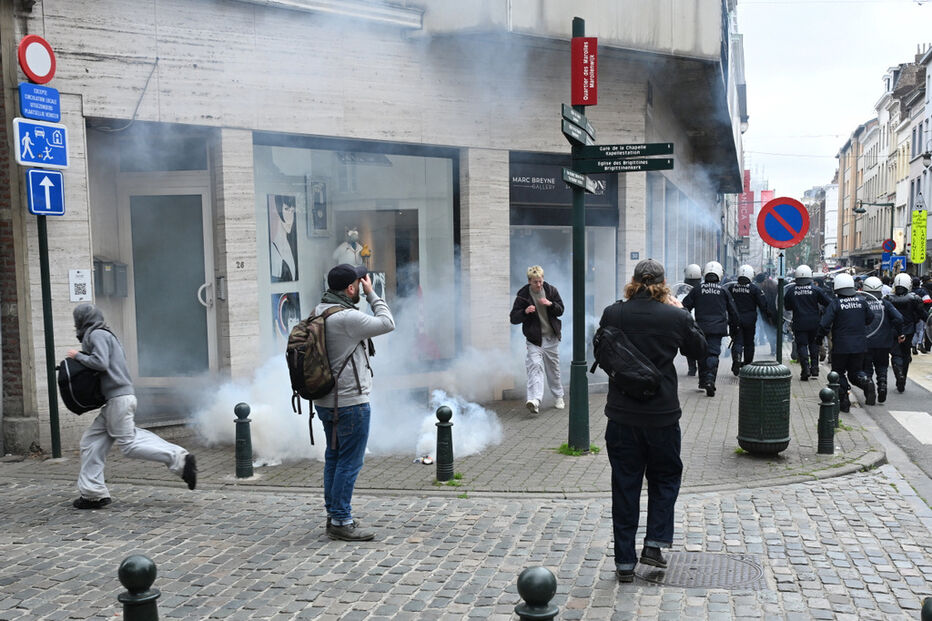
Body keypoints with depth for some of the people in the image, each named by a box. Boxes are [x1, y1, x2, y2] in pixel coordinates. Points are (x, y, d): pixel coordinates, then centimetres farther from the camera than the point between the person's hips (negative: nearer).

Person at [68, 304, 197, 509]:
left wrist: (78, 355, -6)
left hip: (118, 398, -10)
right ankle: (92, 492, 12)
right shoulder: (106, 335, 25)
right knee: (91, 442, 10)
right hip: (115, 400, 10)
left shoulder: (97, 334, -6)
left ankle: (180, 460, -13)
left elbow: (100, 363, -19)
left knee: (128, 444, -10)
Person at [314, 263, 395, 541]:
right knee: (350, 462, -1)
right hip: (350, 402, -10)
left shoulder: (318, 312, 7)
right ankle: (341, 522, 5)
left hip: (326, 401, 10)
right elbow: (387, 323, -12)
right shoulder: (347, 318, -21)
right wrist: (372, 294, -6)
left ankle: (334, 515, 26)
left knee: (334, 458, 17)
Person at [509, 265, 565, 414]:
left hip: (551, 337, 3)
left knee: (553, 368, 14)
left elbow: (561, 310, 5)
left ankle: (558, 397, 31)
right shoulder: (523, 295, -8)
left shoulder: (551, 290, 0)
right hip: (534, 339, -3)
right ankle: (534, 400, -31)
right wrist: (525, 312, -26)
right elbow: (514, 318, -6)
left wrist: (551, 304, -15)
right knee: (535, 366, -20)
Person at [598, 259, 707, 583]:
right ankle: (654, 543, 13)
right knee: (665, 477, 21)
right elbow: (699, 350, 10)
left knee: (624, 485, 9)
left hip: (621, 416, 1)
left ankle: (625, 562, 13)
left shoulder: (612, 314, -6)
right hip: (663, 415, -1)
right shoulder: (676, 317, -8)